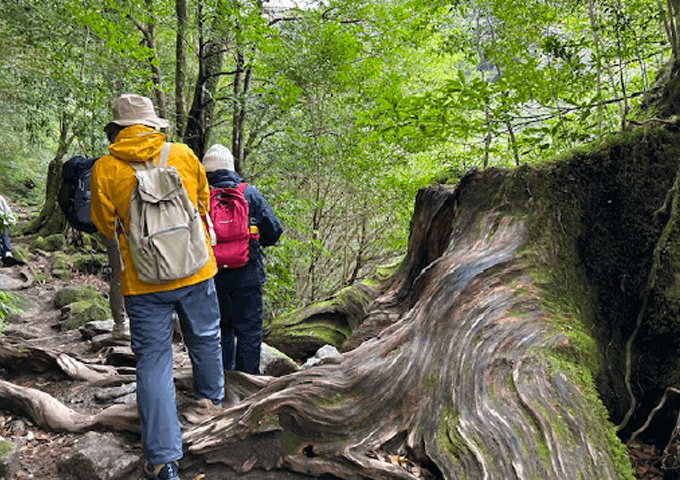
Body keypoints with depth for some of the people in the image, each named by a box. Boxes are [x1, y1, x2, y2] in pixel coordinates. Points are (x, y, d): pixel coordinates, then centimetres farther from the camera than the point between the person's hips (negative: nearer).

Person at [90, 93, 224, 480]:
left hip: (143, 280, -2)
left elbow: (105, 225, 2)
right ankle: (212, 401, 48)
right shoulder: (184, 154, -3)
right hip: (196, 271, 2)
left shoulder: (105, 169, -9)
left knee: (153, 360, 5)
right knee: (205, 339, 23)